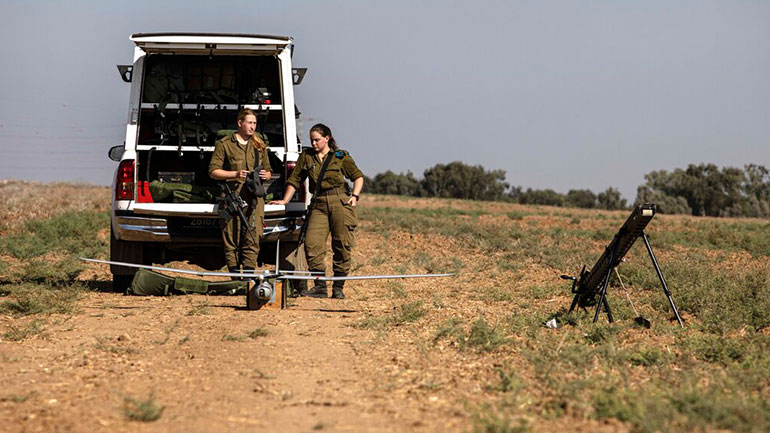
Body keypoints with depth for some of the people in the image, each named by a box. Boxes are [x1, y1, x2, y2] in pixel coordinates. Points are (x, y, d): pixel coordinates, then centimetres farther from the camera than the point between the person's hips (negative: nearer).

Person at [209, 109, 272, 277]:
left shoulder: (260, 144, 21)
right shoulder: (224, 144, 7)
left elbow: (268, 170, 27)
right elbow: (213, 171, 2)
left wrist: (265, 175, 3)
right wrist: (236, 174, -11)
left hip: (255, 198, 3)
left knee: (253, 238, -6)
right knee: (232, 239, -3)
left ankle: (249, 273, -5)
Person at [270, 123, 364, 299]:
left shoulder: (341, 156, 8)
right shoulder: (306, 157, 14)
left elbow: (358, 176, 13)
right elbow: (294, 180, 17)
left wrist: (355, 196, -1)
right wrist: (285, 200, 11)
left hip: (341, 203, -2)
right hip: (319, 205, 2)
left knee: (342, 245, -3)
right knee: (312, 243, -12)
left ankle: (338, 287, 5)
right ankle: (320, 286, -6)